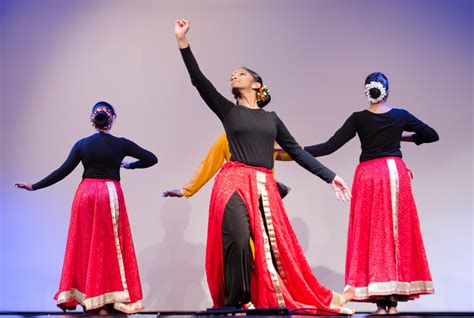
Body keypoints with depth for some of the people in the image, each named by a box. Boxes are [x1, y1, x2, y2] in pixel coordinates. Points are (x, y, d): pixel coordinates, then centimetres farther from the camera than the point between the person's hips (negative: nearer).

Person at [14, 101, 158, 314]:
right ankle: (106, 302, -1)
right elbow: (151, 159, 0)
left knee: (85, 247, 10)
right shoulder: (120, 144, 0)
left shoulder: (82, 144, 3)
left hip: (85, 193, 2)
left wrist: (34, 186, 7)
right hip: (111, 194, -2)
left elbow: (63, 171, 0)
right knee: (110, 248, 3)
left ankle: (88, 299, 11)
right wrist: (129, 165, 16)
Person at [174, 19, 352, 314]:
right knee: (239, 241, -21)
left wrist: (330, 176, 14)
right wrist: (183, 42, -9)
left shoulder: (271, 118, 18)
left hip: (265, 188, 3)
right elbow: (200, 81, 0)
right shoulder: (228, 110, 11)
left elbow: (297, 151, 18)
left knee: (274, 245, 3)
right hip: (235, 184, -3)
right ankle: (235, 304, -12)